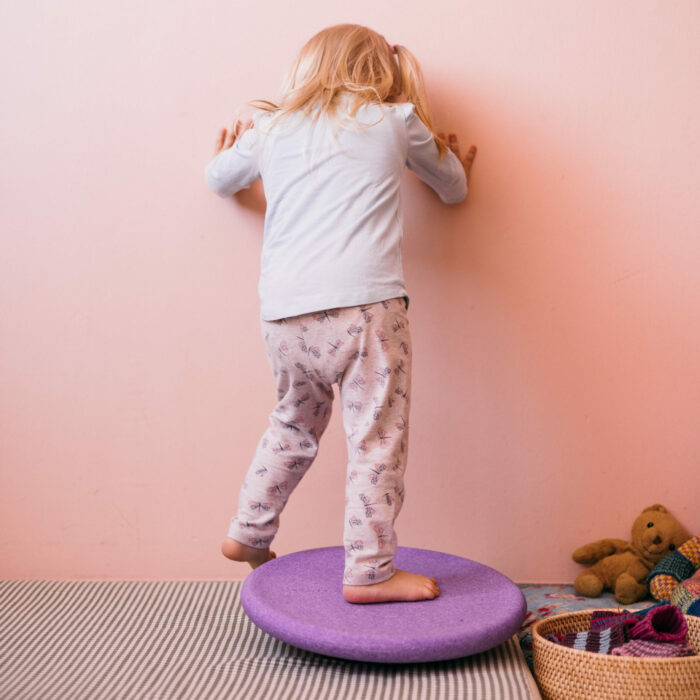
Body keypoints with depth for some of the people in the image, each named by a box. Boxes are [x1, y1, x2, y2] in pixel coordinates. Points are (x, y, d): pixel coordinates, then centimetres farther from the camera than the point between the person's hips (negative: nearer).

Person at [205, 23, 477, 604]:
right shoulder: (397, 120, 14)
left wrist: (228, 153, 59)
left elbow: (220, 179, 37)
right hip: (362, 300, -4)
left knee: (295, 421, 24)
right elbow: (453, 189, 29)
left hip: (282, 310, 5)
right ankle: (370, 571, 7)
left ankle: (248, 532, 32)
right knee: (377, 437, 3)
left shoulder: (270, 129, 19)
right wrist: (456, 167, 52)